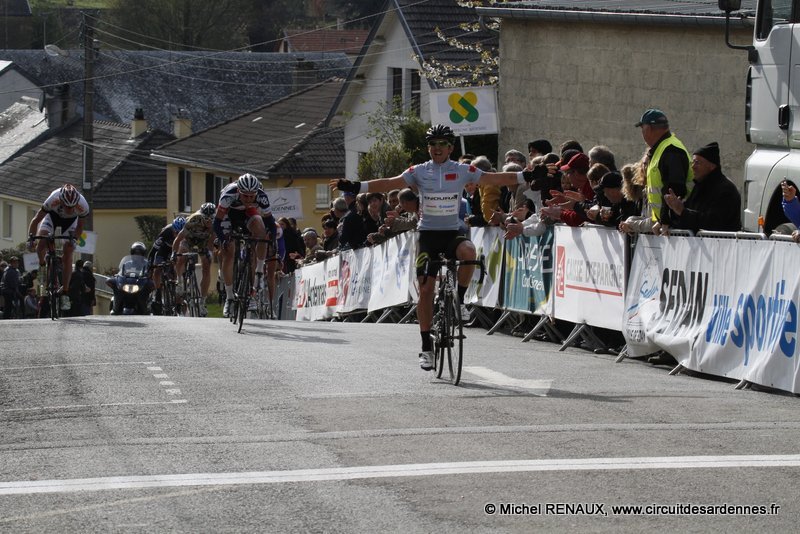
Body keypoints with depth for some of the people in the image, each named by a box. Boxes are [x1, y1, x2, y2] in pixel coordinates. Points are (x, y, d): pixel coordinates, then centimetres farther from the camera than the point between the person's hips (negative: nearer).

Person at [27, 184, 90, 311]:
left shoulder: (83, 206, -37)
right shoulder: (53, 200, -41)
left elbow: (80, 227, -16)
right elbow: (36, 220, -27)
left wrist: (73, 237, -31)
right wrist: (30, 238, -35)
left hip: (71, 221, 0)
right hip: (53, 215, 0)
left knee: (67, 254, -10)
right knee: (41, 243, -24)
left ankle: (64, 293, -2)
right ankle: (42, 265, 10)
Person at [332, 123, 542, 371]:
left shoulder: (463, 171, 1)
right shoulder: (419, 172, 2)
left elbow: (493, 179, -1)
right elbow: (390, 183, -2)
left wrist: (524, 177, -13)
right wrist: (356, 187, -11)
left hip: (452, 234, 0)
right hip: (428, 235, 1)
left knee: (468, 252, -35)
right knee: (425, 289, -4)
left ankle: (459, 301, -10)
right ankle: (426, 348, 4)